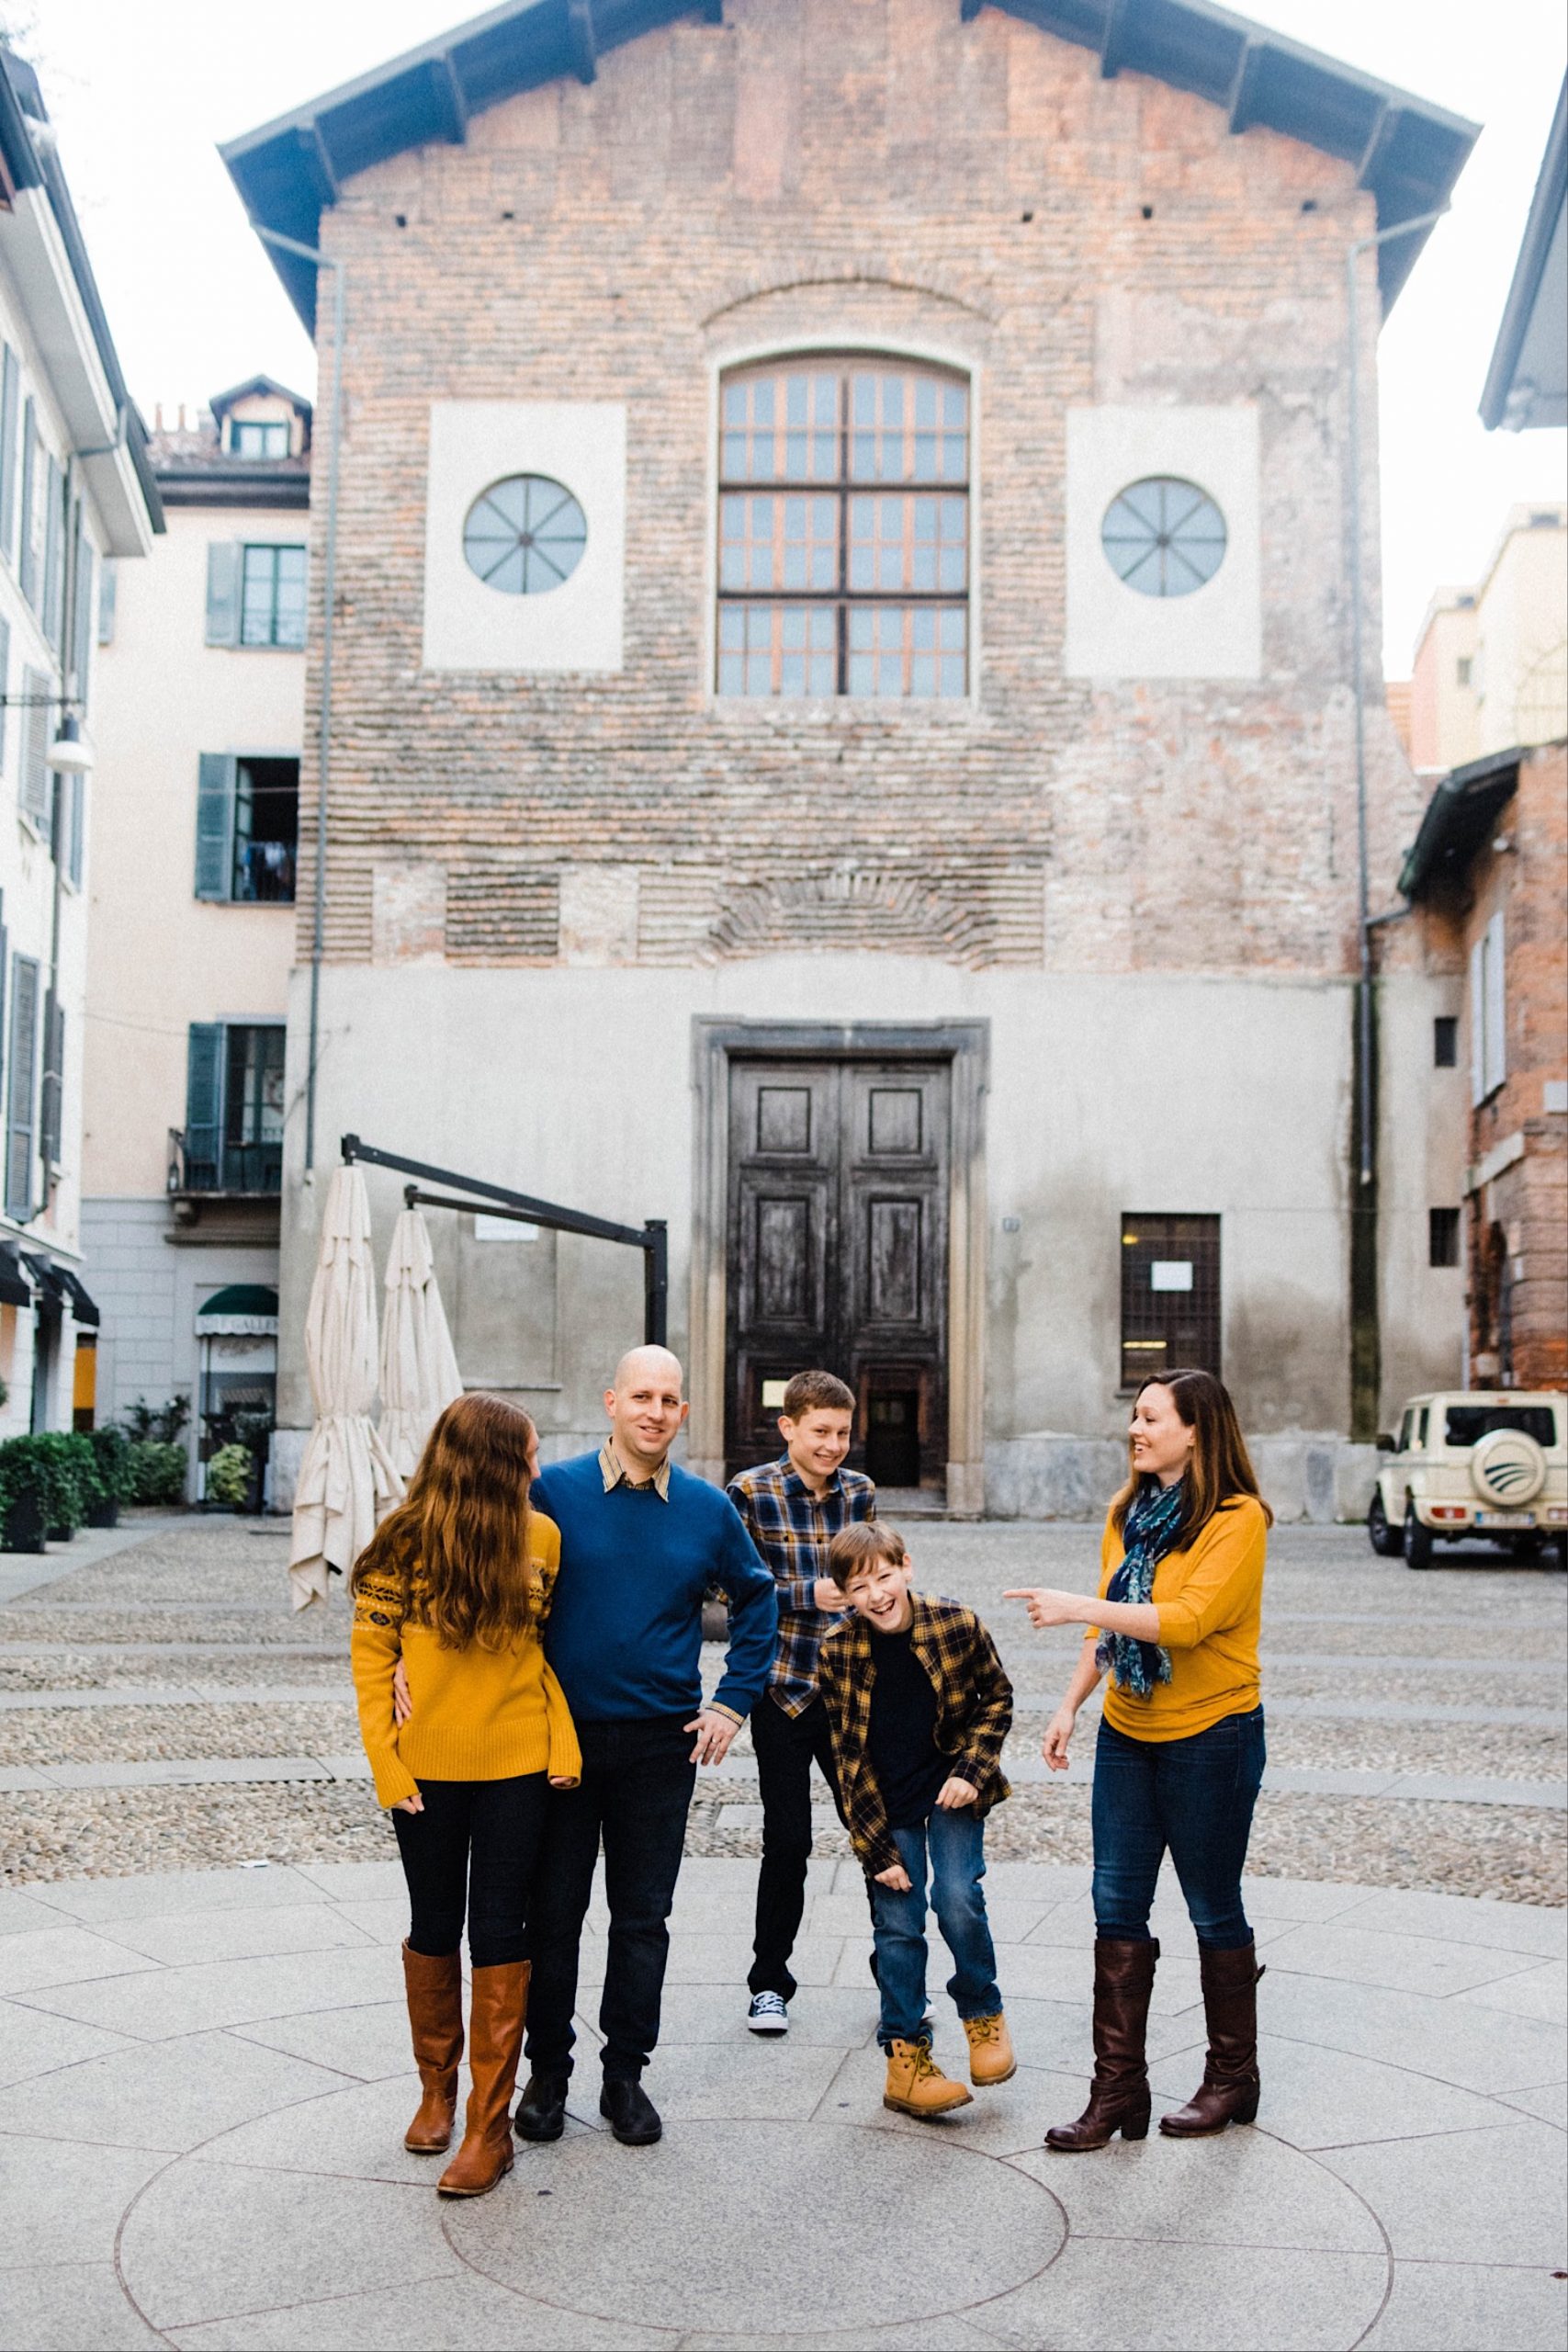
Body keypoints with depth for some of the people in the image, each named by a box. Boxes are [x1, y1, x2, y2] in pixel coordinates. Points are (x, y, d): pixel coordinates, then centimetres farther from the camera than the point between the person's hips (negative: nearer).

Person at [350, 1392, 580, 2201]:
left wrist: (564, 1743, -6)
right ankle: (437, 2090, 34)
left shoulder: (541, 1538, -2)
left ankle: (490, 2126, 10)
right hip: (429, 1768, 0)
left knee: (499, 1937, 2)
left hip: (516, 1768, 1)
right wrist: (385, 1760, -9)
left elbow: (552, 1644, 4)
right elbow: (371, 1653, -4)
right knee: (433, 1930, 14)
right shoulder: (405, 1542, -9)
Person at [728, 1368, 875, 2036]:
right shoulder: (750, 1492, -7)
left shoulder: (859, 1492, 5)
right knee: (787, 1842, 3)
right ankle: (769, 1983, 19)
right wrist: (809, 1595, -18)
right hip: (784, 1689, -3)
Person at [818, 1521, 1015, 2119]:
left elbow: (996, 1698, 3)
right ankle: (905, 2056, 13)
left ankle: (983, 2014, 14)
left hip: (951, 1790, 0)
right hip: (886, 1805, 1)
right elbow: (848, 1755, -8)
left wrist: (972, 1770, -11)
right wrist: (876, 1847, -9)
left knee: (958, 1899, -13)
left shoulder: (958, 1626, -14)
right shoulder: (837, 1652, -13)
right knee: (897, 1923, 1)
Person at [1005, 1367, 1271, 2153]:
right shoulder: (1128, 1513, 7)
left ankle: (1232, 2080, 26)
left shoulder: (1238, 1519, -15)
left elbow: (1188, 1619, -28)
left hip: (1210, 1737, -6)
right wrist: (1071, 1704, 7)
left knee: (1214, 1910, 8)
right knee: (1117, 1908, 4)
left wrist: (1079, 1608, -31)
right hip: (1127, 1735, 6)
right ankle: (1118, 2090, 11)